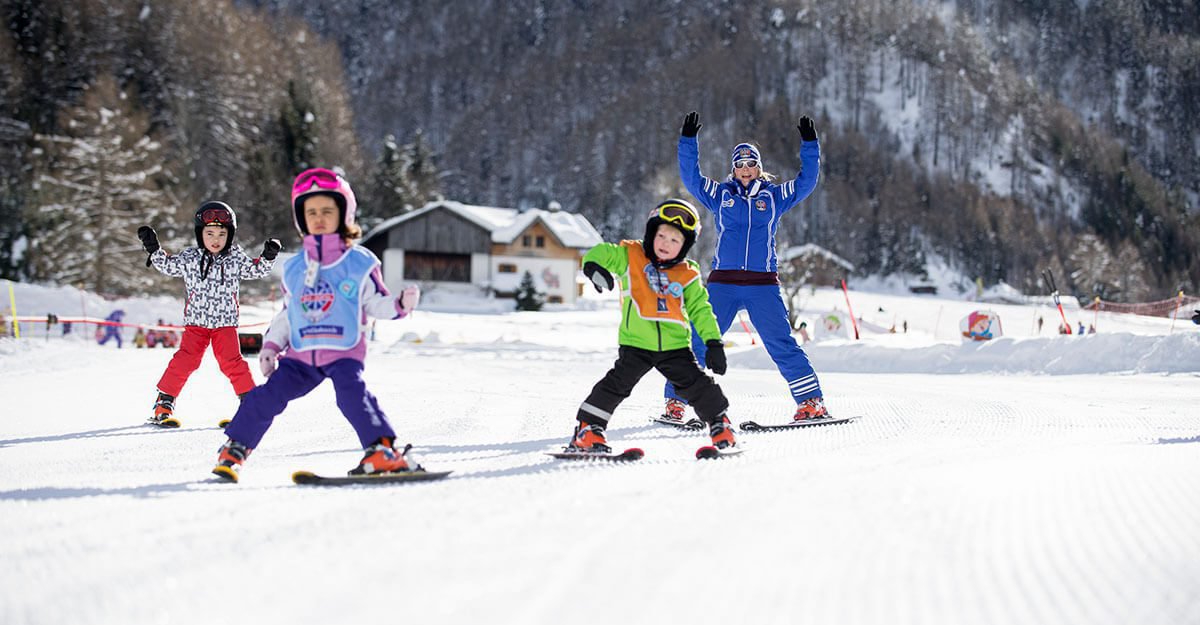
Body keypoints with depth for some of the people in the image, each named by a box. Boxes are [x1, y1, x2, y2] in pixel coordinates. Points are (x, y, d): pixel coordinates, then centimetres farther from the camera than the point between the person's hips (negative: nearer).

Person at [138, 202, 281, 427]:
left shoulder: (236, 258, 2)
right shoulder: (189, 258, 0)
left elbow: (256, 270, 12)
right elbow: (168, 266, 13)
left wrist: (268, 257, -5)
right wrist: (153, 248, 1)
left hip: (225, 322, 0)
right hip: (196, 321, 0)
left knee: (231, 361, -11)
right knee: (185, 360, -10)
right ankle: (163, 405, -1)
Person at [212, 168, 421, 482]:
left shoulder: (360, 263, 3)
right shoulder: (294, 269, 14)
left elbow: (376, 303, 3)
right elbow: (285, 315, 23)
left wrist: (400, 304, -16)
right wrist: (270, 345, 14)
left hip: (344, 352, -4)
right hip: (301, 355, 4)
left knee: (352, 392, -29)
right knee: (268, 395, -8)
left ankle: (382, 451, -30)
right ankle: (233, 450, 5)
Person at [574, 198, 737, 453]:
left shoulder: (688, 275, 7)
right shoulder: (630, 256, 2)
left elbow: (700, 310, 11)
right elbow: (604, 253, -6)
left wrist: (713, 342, 2)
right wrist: (595, 265, -31)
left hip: (675, 345, 2)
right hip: (636, 343, -2)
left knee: (697, 384, 1)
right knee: (617, 383, -12)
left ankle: (719, 423, 22)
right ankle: (588, 430, -3)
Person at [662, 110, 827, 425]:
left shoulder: (774, 196, 12)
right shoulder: (720, 195, 12)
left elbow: (807, 181, 8)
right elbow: (690, 177, 4)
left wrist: (809, 144, -1)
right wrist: (688, 140, -5)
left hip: (763, 284, 0)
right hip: (723, 282, 1)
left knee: (781, 344, -6)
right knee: (699, 342, -3)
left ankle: (812, 401, -3)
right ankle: (675, 400, 6)